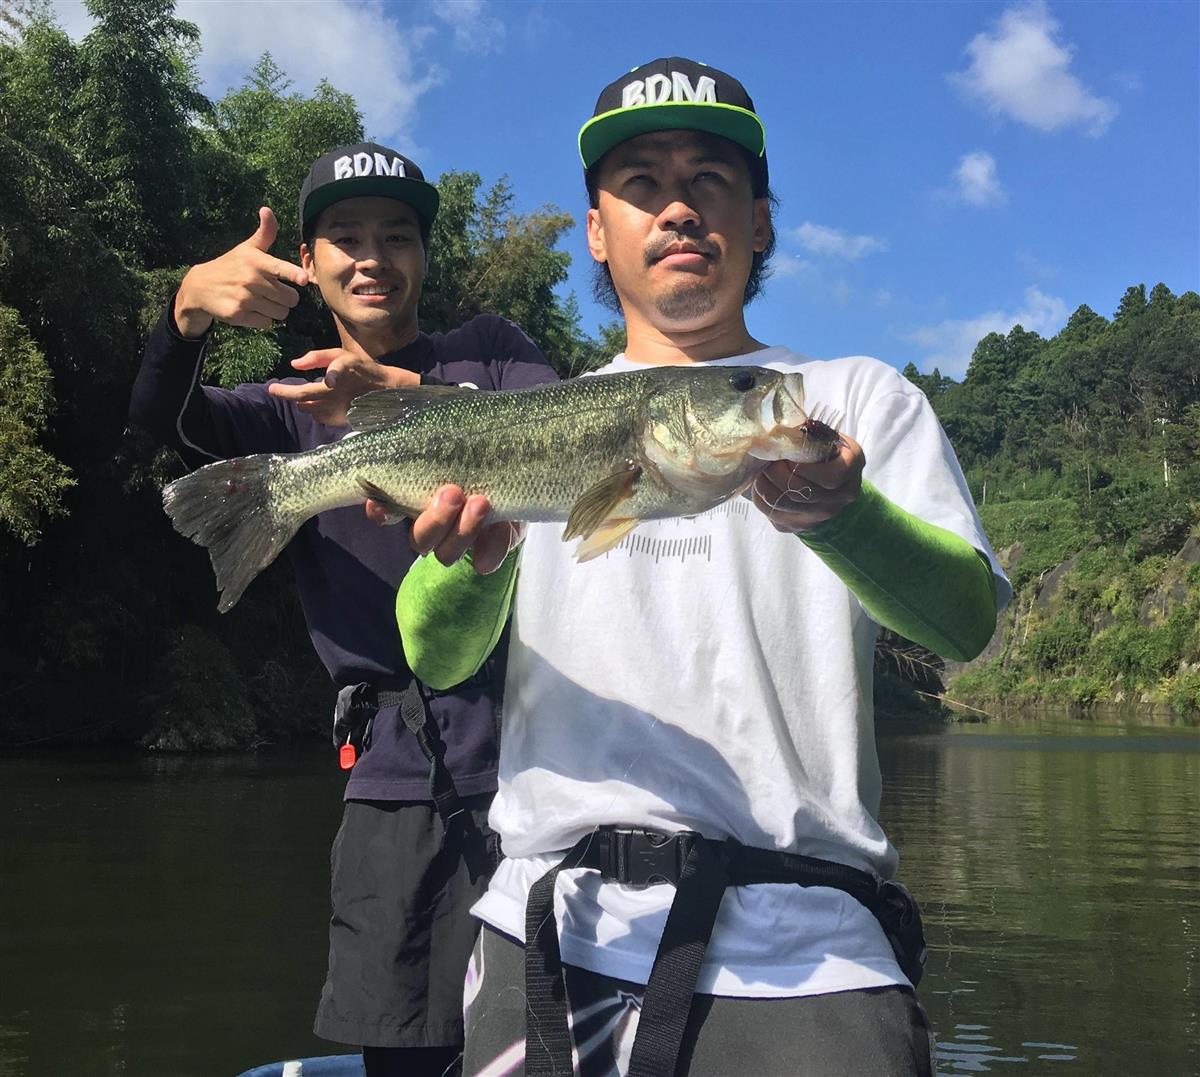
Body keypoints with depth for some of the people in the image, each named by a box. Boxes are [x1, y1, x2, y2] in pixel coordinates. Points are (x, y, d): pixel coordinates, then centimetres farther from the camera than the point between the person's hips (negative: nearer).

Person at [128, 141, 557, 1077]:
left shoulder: (492, 352, 13)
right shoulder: (293, 412, 19)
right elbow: (160, 414, -2)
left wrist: (419, 402, -24)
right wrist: (189, 309, -24)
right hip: (398, 777, 2)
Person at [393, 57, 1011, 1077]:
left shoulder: (855, 397, 10)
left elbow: (969, 618, -5)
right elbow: (436, 657, 6)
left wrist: (839, 515, -25)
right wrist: (472, 560, -17)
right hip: (556, 926, 2)